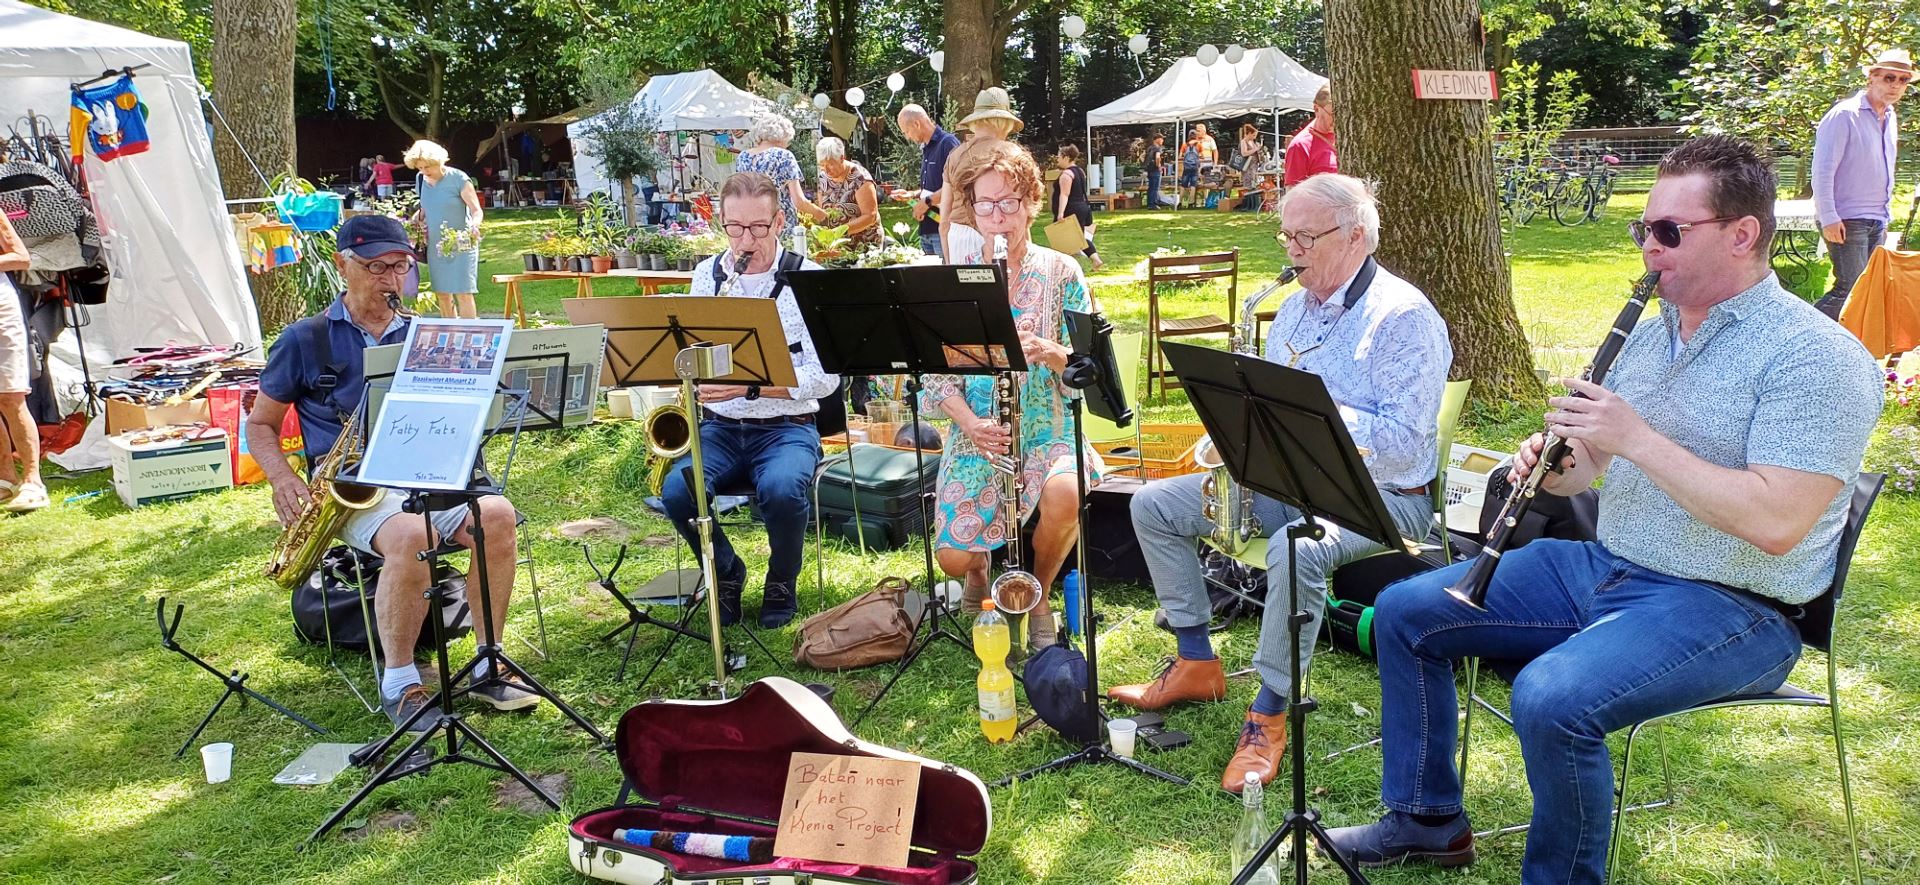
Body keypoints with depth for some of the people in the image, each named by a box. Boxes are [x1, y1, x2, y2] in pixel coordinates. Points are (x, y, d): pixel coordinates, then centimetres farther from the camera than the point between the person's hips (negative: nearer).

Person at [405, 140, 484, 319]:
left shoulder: (458, 179, -11)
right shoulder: (422, 180, 7)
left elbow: (477, 211, -13)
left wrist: (474, 225, -34)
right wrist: (417, 218, 1)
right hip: (435, 246, 6)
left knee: (463, 294, -10)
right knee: (441, 295, 9)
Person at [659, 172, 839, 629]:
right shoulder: (706, 275, 8)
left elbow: (824, 377, -10)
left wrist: (751, 385, -22)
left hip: (787, 426, -3)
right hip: (718, 425, 3)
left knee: (781, 489, -35)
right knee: (676, 489, -26)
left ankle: (782, 583, -1)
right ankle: (727, 574, 5)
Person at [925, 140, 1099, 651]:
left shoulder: (1061, 272, 0)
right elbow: (936, 373, -1)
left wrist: (1048, 353, -25)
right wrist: (970, 424, -18)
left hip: (1048, 428, 0)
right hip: (978, 435, 1)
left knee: (1063, 495, -34)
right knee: (953, 558, -17)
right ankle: (980, 567, 24)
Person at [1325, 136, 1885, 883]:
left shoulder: (1817, 357, -16)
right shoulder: (1653, 331, 10)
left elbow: (1775, 524, -26)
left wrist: (1637, 439, -25)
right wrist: (1559, 468, -6)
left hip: (1729, 607, -8)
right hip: (1605, 566, 8)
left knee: (1552, 698, -34)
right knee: (1404, 613, 3)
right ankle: (1426, 820, 17)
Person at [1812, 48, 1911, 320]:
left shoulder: (1890, 117, 15)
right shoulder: (1844, 115, -11)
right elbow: (1822, 170, -16)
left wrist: (1886, 214, 20)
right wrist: (1829, 219, -20)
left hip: (1877, 222, 8)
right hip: (1847, 221, -8)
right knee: (1850, 290, -13)